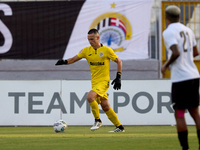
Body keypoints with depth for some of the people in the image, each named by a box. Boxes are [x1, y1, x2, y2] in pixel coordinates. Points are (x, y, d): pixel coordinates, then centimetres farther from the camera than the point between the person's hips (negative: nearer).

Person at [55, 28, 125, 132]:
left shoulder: (106, 50, -8)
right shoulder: (86, 51, 4)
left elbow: (119, 62, -1)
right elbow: (74, 59, 4)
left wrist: (118, 78, -7)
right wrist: (64, 62, -17)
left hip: (104, 81, -6)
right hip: (94, 81, 6)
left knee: (90, 96, -27)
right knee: (105, 106, 6)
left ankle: (97, 120, -12)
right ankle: (119, 127, 17)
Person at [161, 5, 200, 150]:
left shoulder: (168, 32, -10)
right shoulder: (188, 31, 11)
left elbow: (176, 53, -22)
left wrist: (166, 65, -6)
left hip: (180, 78, -7)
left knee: (179, 114, 1)